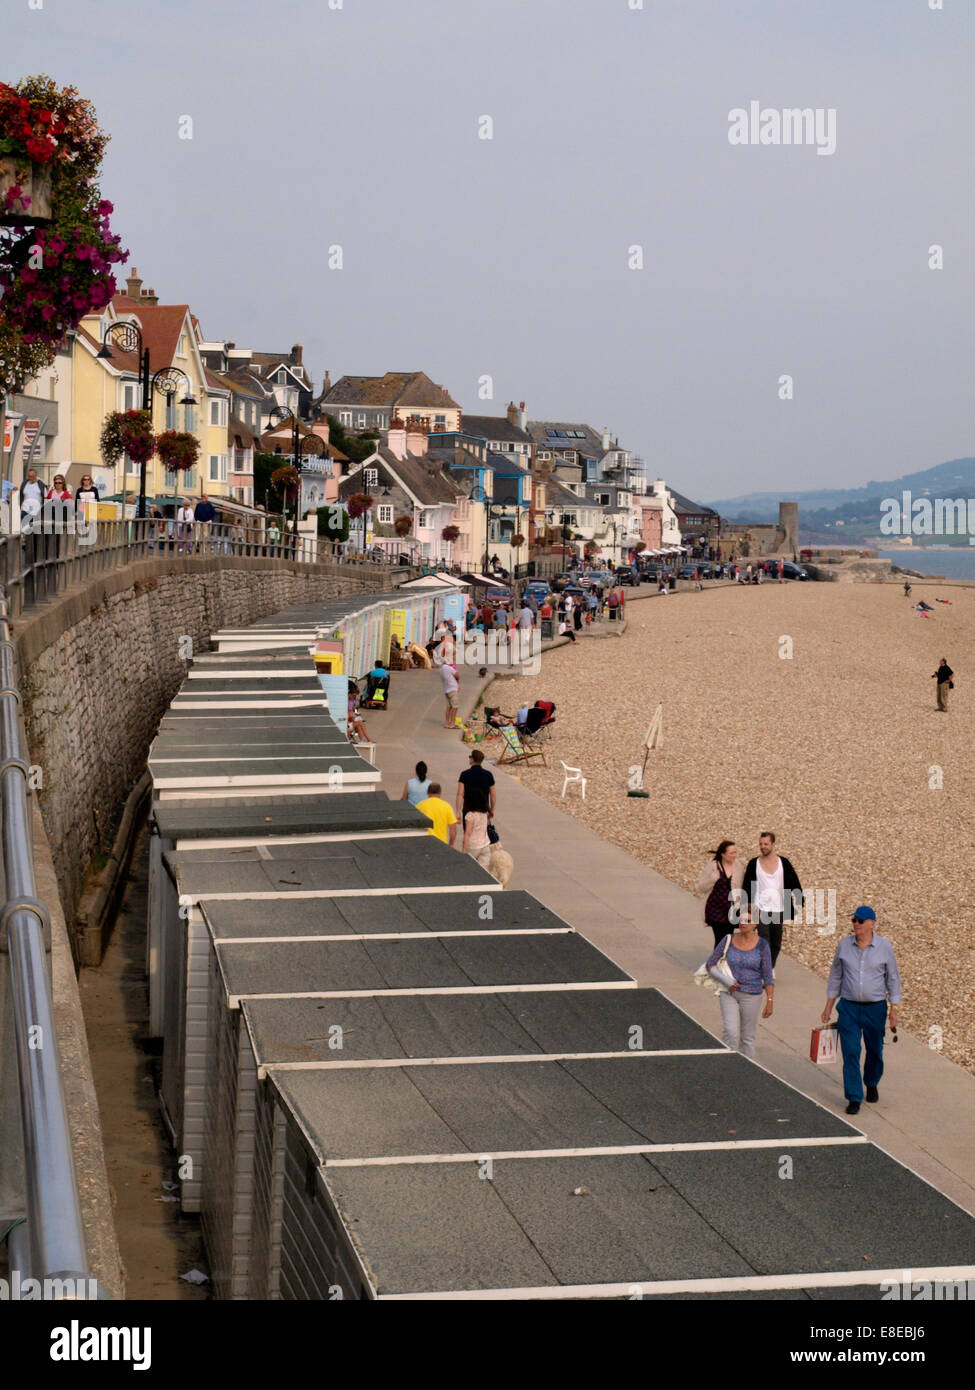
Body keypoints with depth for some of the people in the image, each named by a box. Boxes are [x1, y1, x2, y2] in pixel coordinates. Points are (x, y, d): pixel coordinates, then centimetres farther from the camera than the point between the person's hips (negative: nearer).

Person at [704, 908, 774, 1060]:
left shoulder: (761, 945, -8)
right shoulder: (728, 939, -4)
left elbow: (768, 976, -4)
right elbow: (710, 964, 2)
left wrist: (769, 1002, -9)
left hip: (751, 996, -1)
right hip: (729, 994, 1)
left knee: (747, 1037, 7)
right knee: (730, 1033, -14)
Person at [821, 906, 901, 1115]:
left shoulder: (884, 947, -6)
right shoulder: (845, 945, -1)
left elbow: (893, 978, 1)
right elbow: (835, 975, 9)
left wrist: (894, 1010, -2)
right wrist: (829, 1005, 8)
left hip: (875, 1008, 0)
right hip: (848, 1007, 1)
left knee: (875, 1051, 13)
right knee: (850, 1053, -7)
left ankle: (872, 1084, 41)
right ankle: (854, 1098, -3)